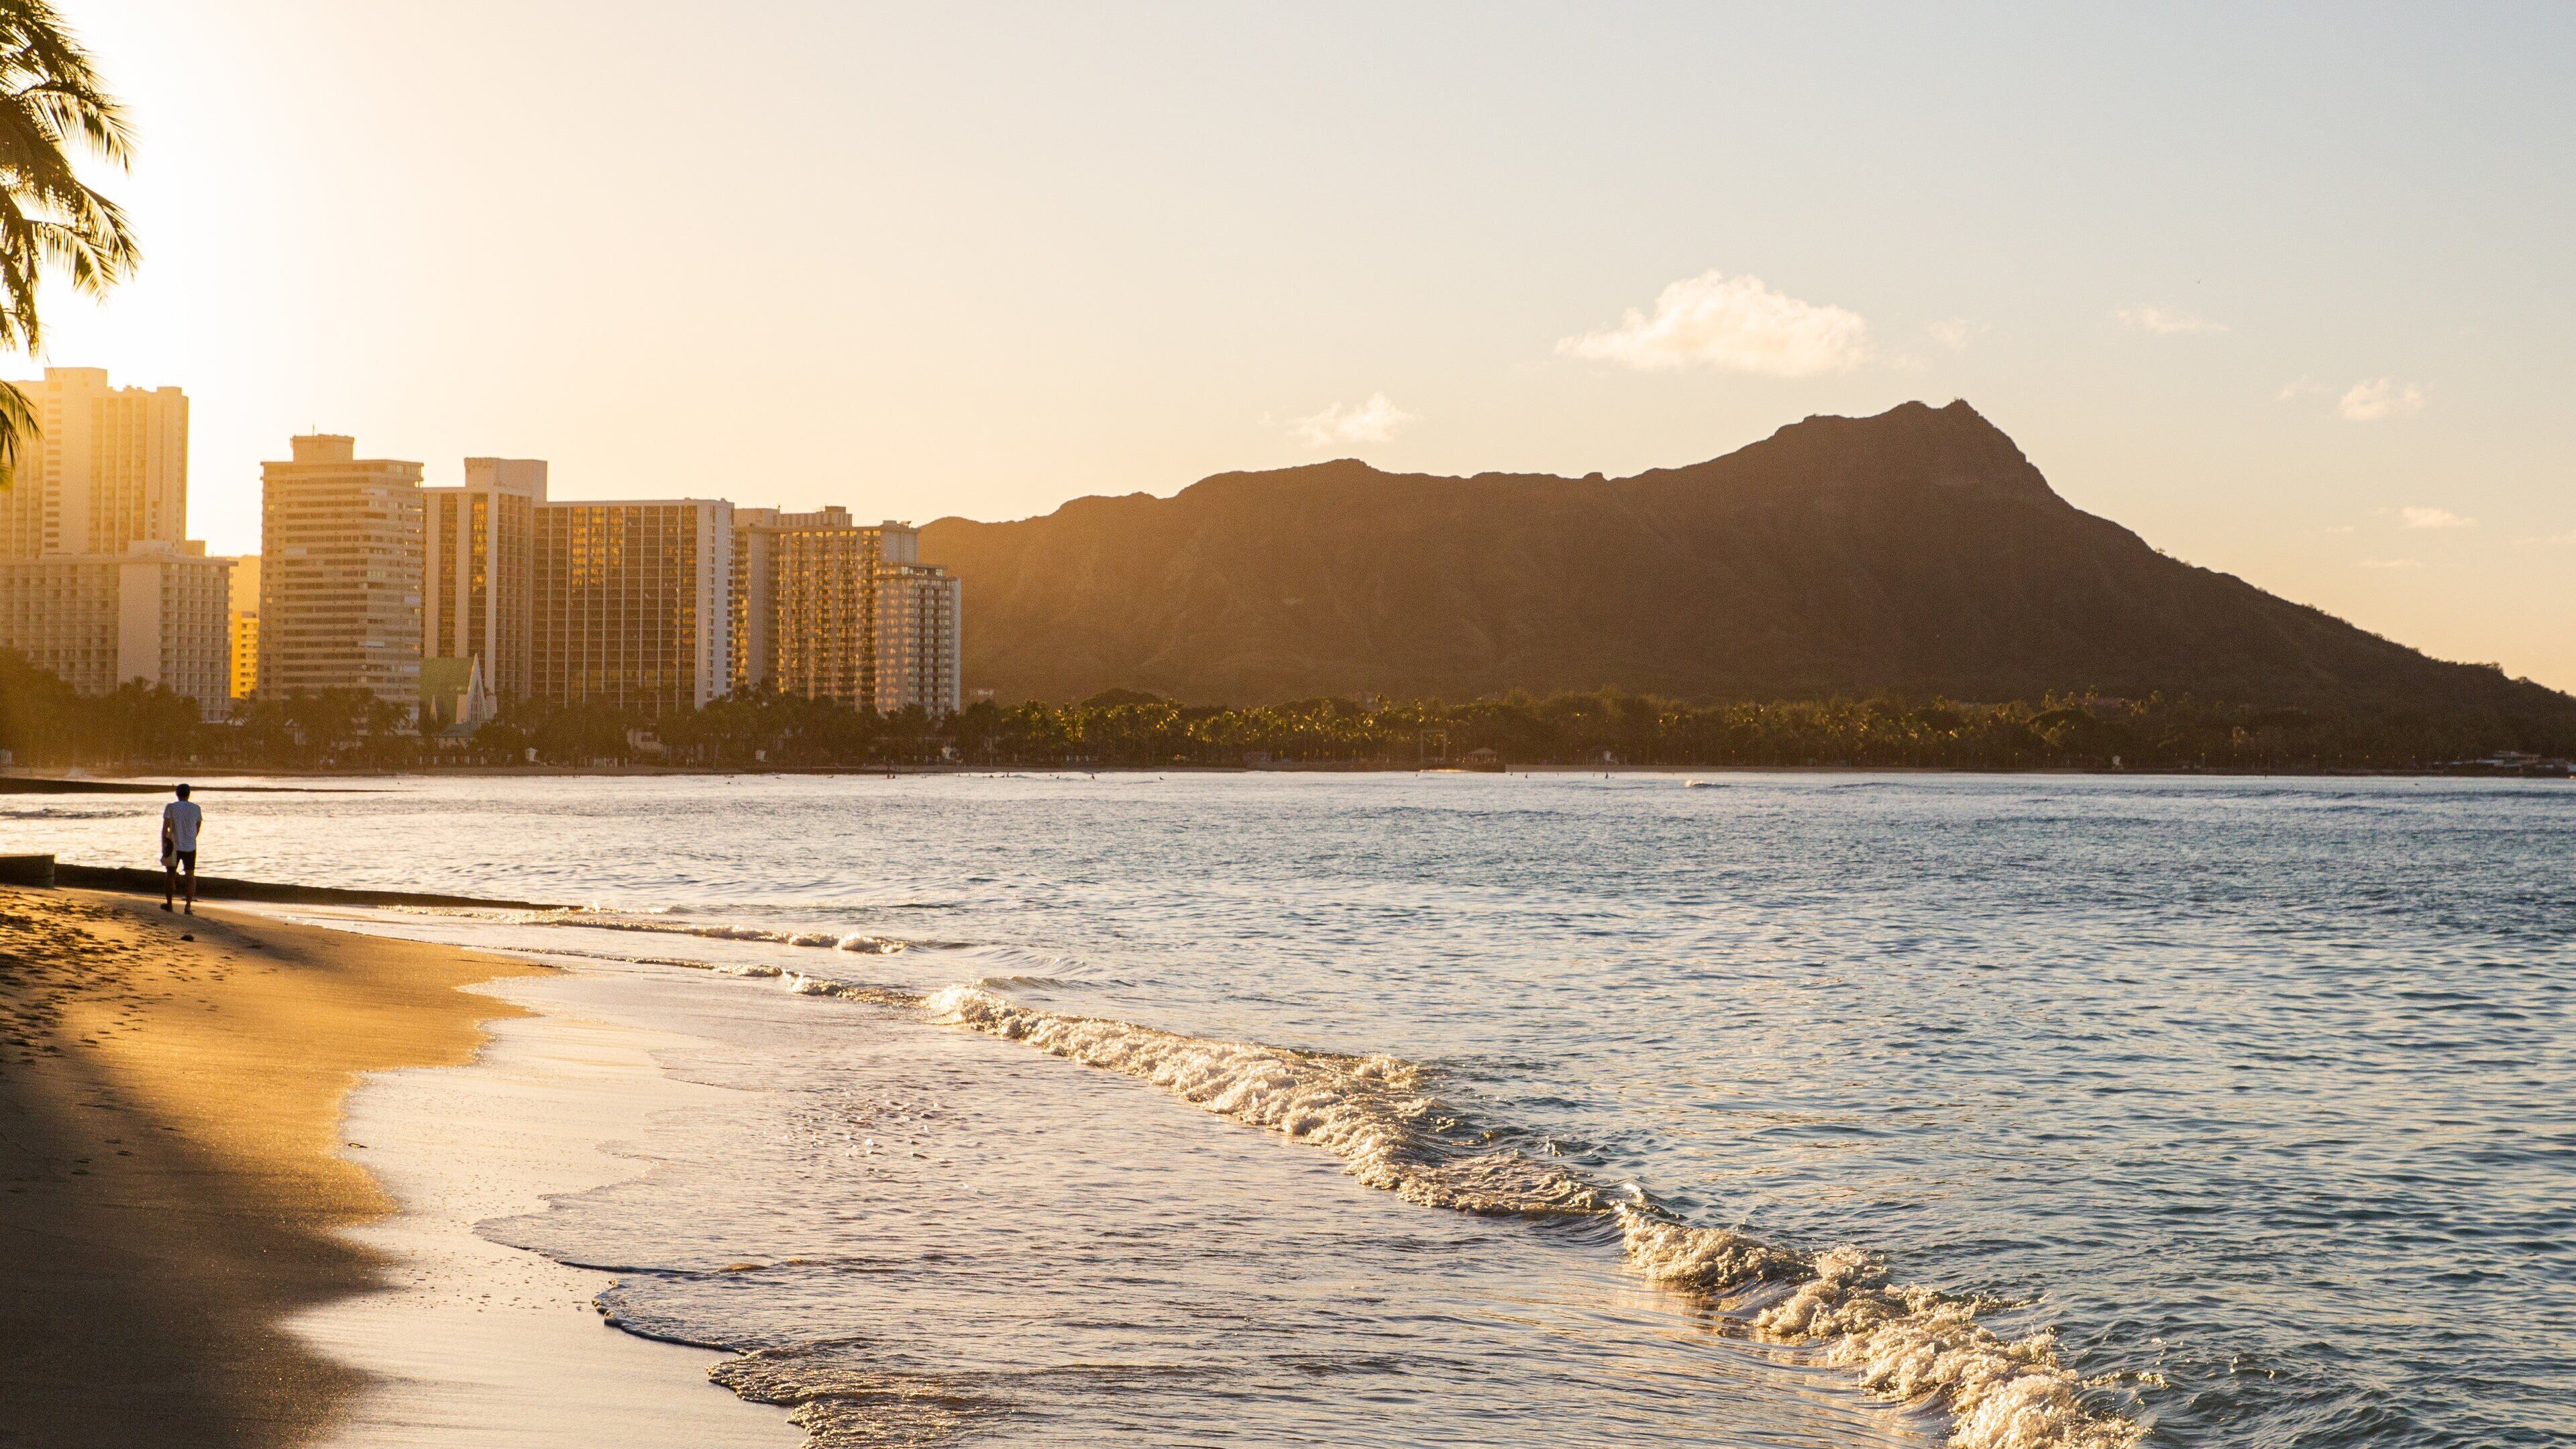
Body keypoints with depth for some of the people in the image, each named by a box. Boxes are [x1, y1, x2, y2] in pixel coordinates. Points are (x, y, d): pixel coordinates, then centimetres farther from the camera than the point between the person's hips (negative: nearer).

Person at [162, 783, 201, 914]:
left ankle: (169, 904, 19)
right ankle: (189, 906, -3)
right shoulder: (196, 809, 2)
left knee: (170, 875, 13)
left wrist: (163, 845, -7)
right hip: (190, 847, 2)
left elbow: (165, 827, -10)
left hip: (174, 846, -2)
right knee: (191, 876, 6)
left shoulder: (171, 807, -6)